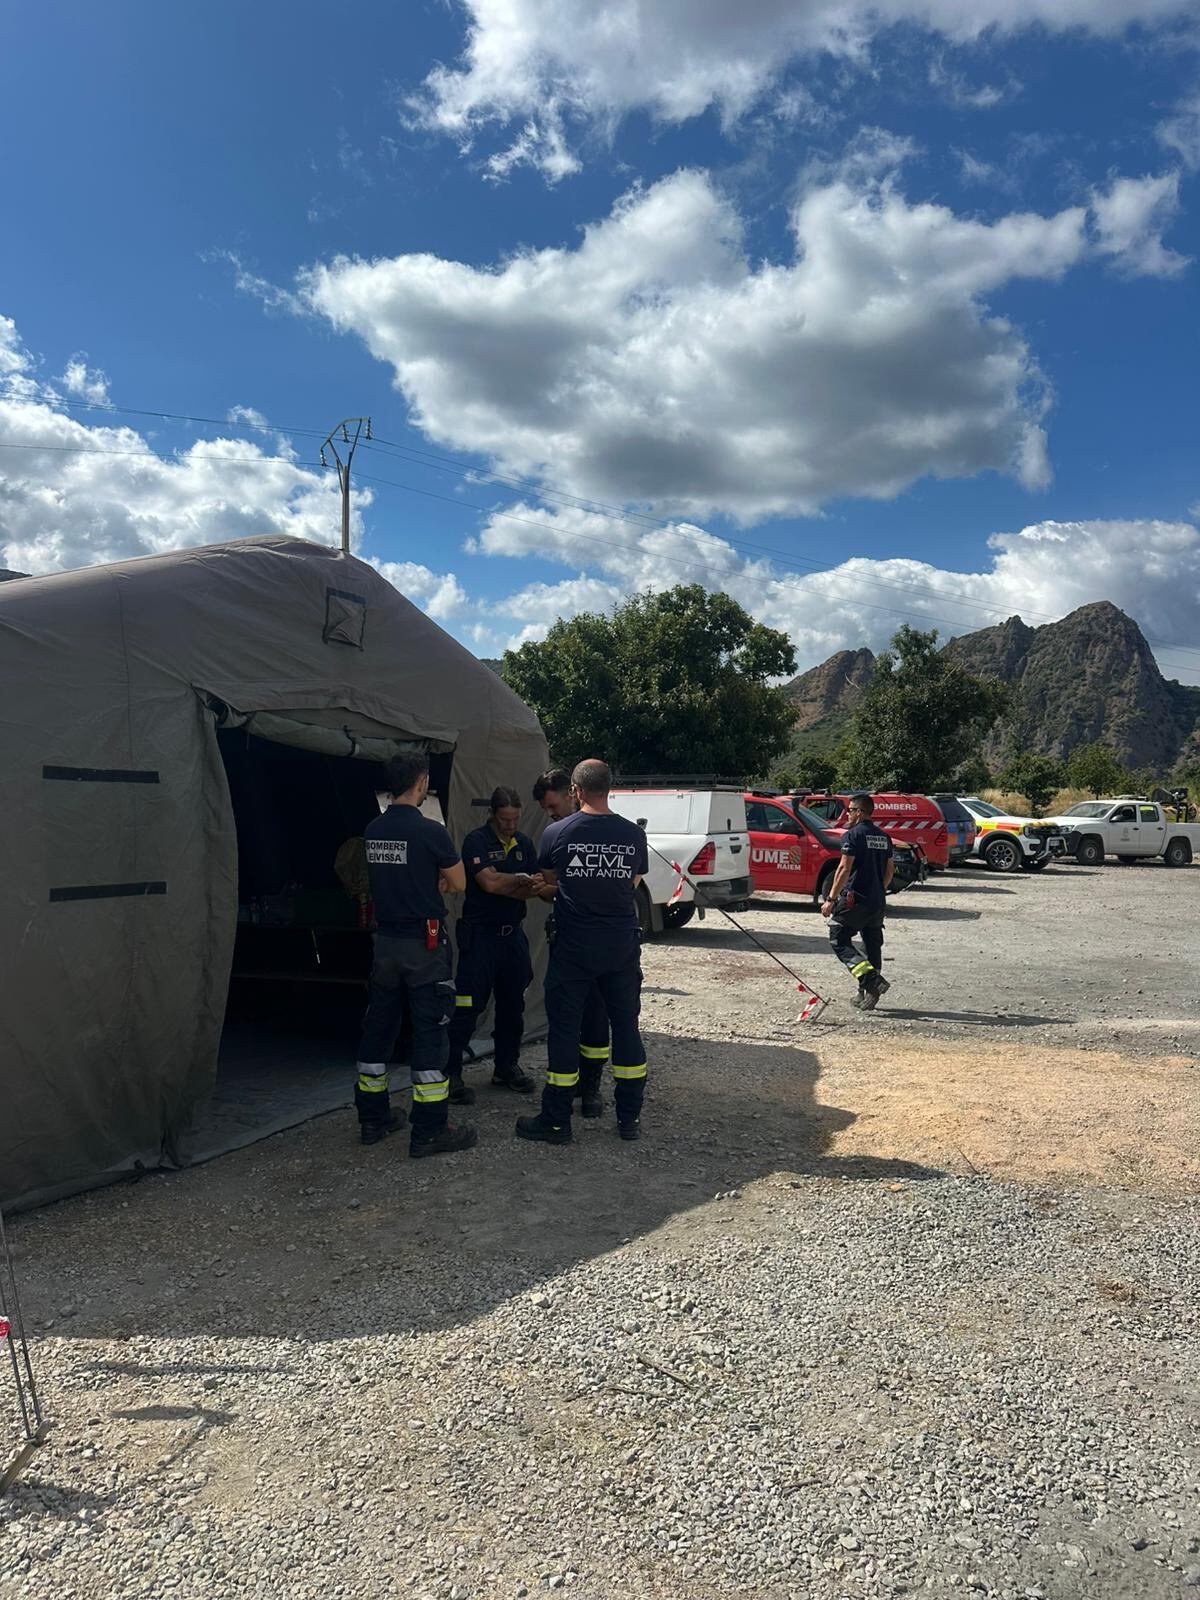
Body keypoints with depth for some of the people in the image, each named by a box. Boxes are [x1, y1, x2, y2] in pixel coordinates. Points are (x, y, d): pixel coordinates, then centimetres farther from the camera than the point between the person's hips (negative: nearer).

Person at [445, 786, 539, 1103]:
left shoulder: (524, 844, 9)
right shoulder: (476, 841, -10)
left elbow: (530, 889, 7)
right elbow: (489, 882, -21)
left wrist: (504, 887, -14)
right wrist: (522, 881, -8)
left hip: (513, 934, 7)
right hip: (480, 935, -6)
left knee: (512, 1005, 14)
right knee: (467, 1007, -6)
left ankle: (506, 1067, 27)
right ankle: (451, 1074, 1)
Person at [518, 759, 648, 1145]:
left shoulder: (556, 833, -7)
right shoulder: (633, 834, -2)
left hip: (573, 947, -2)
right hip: (622, 946, 2)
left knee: (564, 1029, 6)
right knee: (625, 1026, 13)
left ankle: (556, 1121, 13)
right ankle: (629, 1117, 19)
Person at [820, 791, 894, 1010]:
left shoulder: (853, 835, -11)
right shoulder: (883, 837, 13)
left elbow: (844, 869, -17)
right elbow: (890, 869, 18)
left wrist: (831, 899, -14)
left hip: (855, 898, -8)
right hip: (878, 902, 8)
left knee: (839, 940, 0)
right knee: (872, 944, 13)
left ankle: (871, 978, -16)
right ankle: (867, 993, 15)